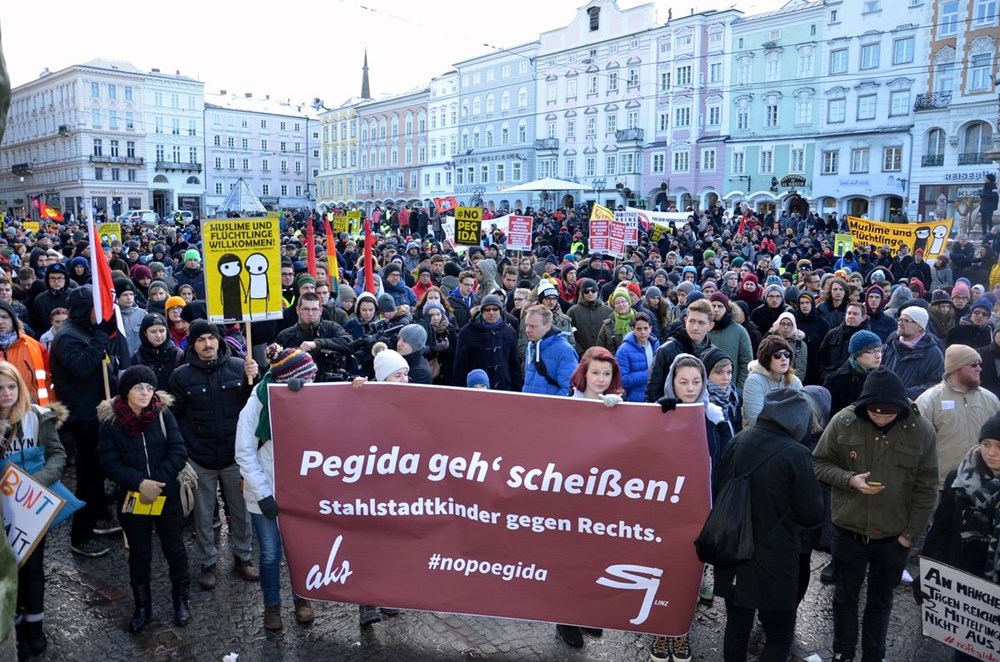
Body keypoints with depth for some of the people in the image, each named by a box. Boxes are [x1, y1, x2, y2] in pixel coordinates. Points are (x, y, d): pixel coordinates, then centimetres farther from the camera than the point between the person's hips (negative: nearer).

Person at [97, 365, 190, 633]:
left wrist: (157, 482, -20)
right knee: (139, 554, 15)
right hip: (132, 499, 0)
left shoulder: (164, 414, -6)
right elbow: (109, 462, -10)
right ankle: (142, 606, 32)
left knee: (174, 549, 13)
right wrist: (139, 483, -21)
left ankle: (182, 599, 32)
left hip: (167, 497, 0)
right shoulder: (110, 421, -7)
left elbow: (178, 452, -10)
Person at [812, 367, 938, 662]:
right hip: (849, 529, 0)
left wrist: (911, 533, -4)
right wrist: (849, 480, -22)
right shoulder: (843, 422, -14)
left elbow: (926, 489, -5)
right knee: (846, 595, 16)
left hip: (894, 535, 0)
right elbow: (819, 462, -4)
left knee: (881, 599, 19)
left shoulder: (921, 430, -12)